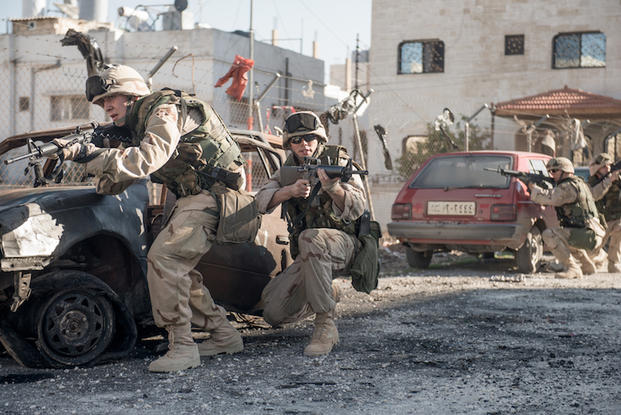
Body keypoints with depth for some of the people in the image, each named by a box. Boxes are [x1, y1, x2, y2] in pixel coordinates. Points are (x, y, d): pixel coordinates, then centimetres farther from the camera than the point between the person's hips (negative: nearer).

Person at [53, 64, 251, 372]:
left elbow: (147, 159, -31)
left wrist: (89, 154, -31)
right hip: (191, 199, 10)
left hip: (211, 195, -10)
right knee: (176, 269, 11)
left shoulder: (165, 109, -13)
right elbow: (112, 185, 11)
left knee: (165, 258, -21)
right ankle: (223, 335, 20)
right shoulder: (137, 128, 16)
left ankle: (182, 347, -18)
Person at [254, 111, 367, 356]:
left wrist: (333, 187, -39)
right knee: (274, 313, -9)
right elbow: (262, 201, -5)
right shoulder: (289, 169, 10)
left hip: (342, 242, -5)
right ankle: (327, 296, 23)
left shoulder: (337, 162, -5)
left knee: (310, 239, -40)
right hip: (307, 255, 6)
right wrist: (290, 190, -24)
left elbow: (357, 209, -18)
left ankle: (326, 327, -35)